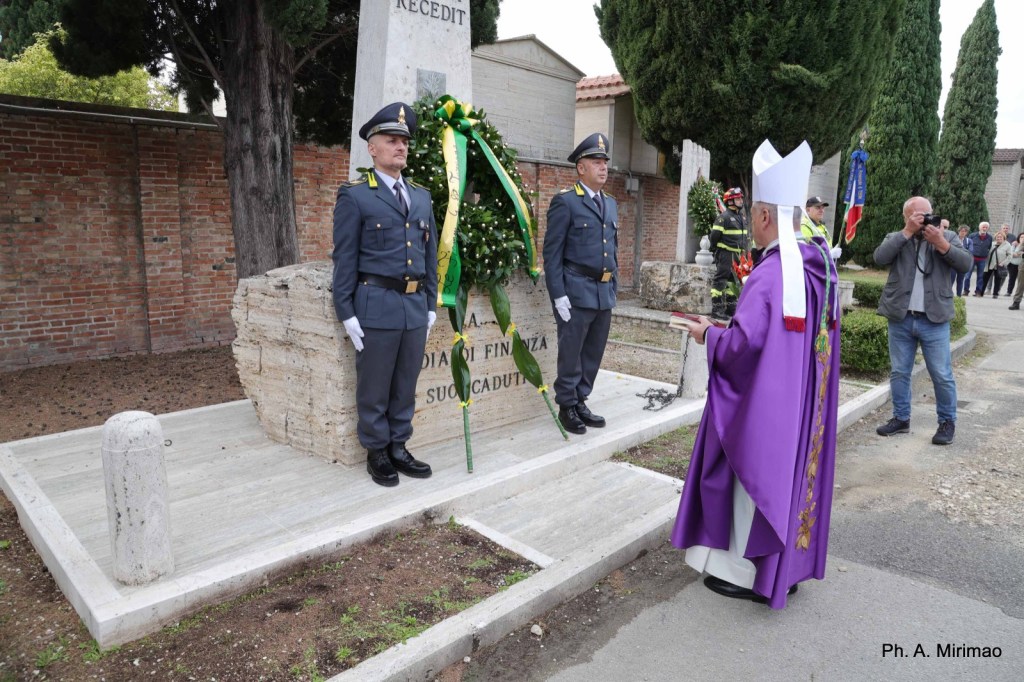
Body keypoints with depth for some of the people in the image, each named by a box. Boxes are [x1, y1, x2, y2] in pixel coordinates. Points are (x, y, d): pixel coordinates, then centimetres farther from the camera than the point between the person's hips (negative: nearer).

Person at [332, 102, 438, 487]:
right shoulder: (354, 197, -3)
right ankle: (376, 454, 21)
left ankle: (398, 449, 27)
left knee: (405, 387, 13)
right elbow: (345, 260, -6)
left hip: (415, 306, 5)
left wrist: (430, 304, 13)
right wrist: (346, 313, -9)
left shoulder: (422, 197, 14)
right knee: (374, 388, 6)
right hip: (377, 304, -5)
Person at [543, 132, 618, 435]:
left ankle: (580, 402, 26)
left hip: (604, 293, 7)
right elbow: (552, 252, -10)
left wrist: (614, 285, 15)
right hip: (576, 292, -7)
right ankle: (567, 407, 17)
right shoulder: (565, 201, -7)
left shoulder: (611, 203, 15)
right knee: (571, 354, 3)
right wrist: (558, 295, -15)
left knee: (593, 354, 13)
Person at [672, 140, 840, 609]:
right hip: (804, 402, 8)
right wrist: (731, 327, 16)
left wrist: (709, 333, -7)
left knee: (756, 471, 7)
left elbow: (744, 342, -27)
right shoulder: (821, 267, 4)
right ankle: (789, 565, 33)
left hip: (765, 401, -8)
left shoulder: (770, 273, -24)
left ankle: (743, 571, 22)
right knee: (790, 470, 18)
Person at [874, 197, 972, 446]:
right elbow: (880, 258, -14)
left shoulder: (947, 237, 6)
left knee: (942, 375, 3)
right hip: (900, 319, 1)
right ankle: (901, 418, 22)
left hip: (934, 320, -1)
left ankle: (947, 422, 18)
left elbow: (966, 264, -6)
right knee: (899, 373, 10)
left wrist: (941, 243, -17)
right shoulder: (895, 238, 6)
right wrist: (907, 232, -15)